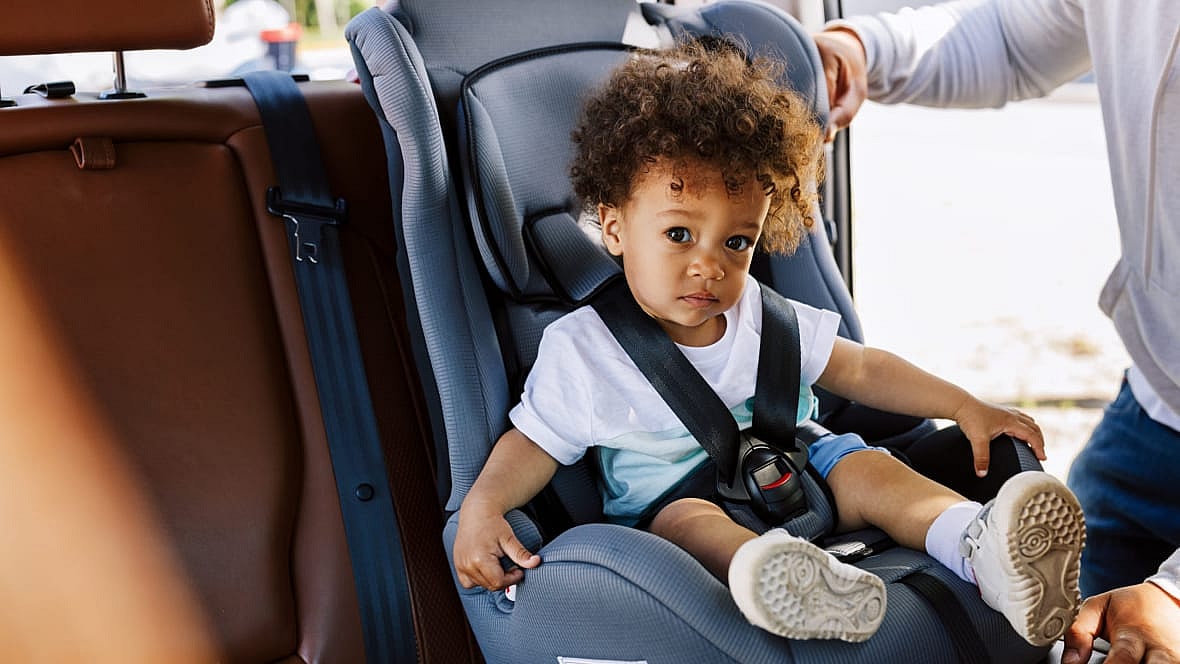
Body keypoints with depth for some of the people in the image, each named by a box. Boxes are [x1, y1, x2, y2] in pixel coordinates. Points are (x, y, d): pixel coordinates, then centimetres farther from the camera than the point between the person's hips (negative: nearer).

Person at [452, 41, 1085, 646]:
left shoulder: (766, 320, 3)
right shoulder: (580, 351, -8)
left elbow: (861, 371, 11)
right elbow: (533, 443, -2)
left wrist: (966, 407, 4)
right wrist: (481, 506, -23)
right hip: (670, 505, -4)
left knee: (869, 467, -20)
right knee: (689, 520, -35)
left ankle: (984, 548, -40)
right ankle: (784, 578, -66)